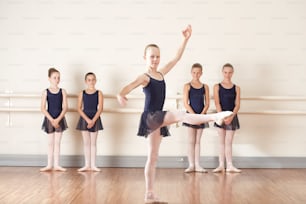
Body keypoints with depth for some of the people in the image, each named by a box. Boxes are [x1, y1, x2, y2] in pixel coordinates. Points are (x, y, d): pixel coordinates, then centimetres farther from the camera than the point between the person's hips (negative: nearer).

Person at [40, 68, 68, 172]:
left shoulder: (62, 92, 0)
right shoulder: (46, 92, -3)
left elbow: (65, 107, -5)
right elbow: (43, 108, -6)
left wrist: (58, 119, -14)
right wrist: (51, 120, -14)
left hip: (59, 119, 1)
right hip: (49, 119, 0)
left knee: (57, 142, 4)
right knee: (50, 142, 6)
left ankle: (56, 165, 9)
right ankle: (49, 165, 11)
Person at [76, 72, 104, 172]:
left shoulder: (99, 93, -1)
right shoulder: (82, 93, 1)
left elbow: (100, 108, -6)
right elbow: (79, 108, -3)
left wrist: (93, 121, -14)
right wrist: (87, 120, -13)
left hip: (95, 119, -1)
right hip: (84, 119, 1)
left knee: (93, 143, 4)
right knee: (86, 143, 5)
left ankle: (93, 165, 8)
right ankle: (87, 165, 10)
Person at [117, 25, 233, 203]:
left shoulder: (161, 73, 12)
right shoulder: (144, 77, -8)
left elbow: (177, 58, 15)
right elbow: (130, 86, -28)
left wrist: (186, 39, 11)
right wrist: (121, 95, -49)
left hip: (158, 118, 8)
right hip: (151, 117, -8)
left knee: (153, 158, 9)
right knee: (180, 115, -31)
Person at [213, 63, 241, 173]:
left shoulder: (236, 88, 4)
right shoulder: (217, 87, 1)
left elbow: (237, 105, -2)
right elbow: (217, 103, -6)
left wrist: (231, 117, -16)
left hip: (232, 117, 1)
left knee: (229, 142, 4)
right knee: (222, 142, 4)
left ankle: (229, 166, 3)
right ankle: (221, 165, 6)